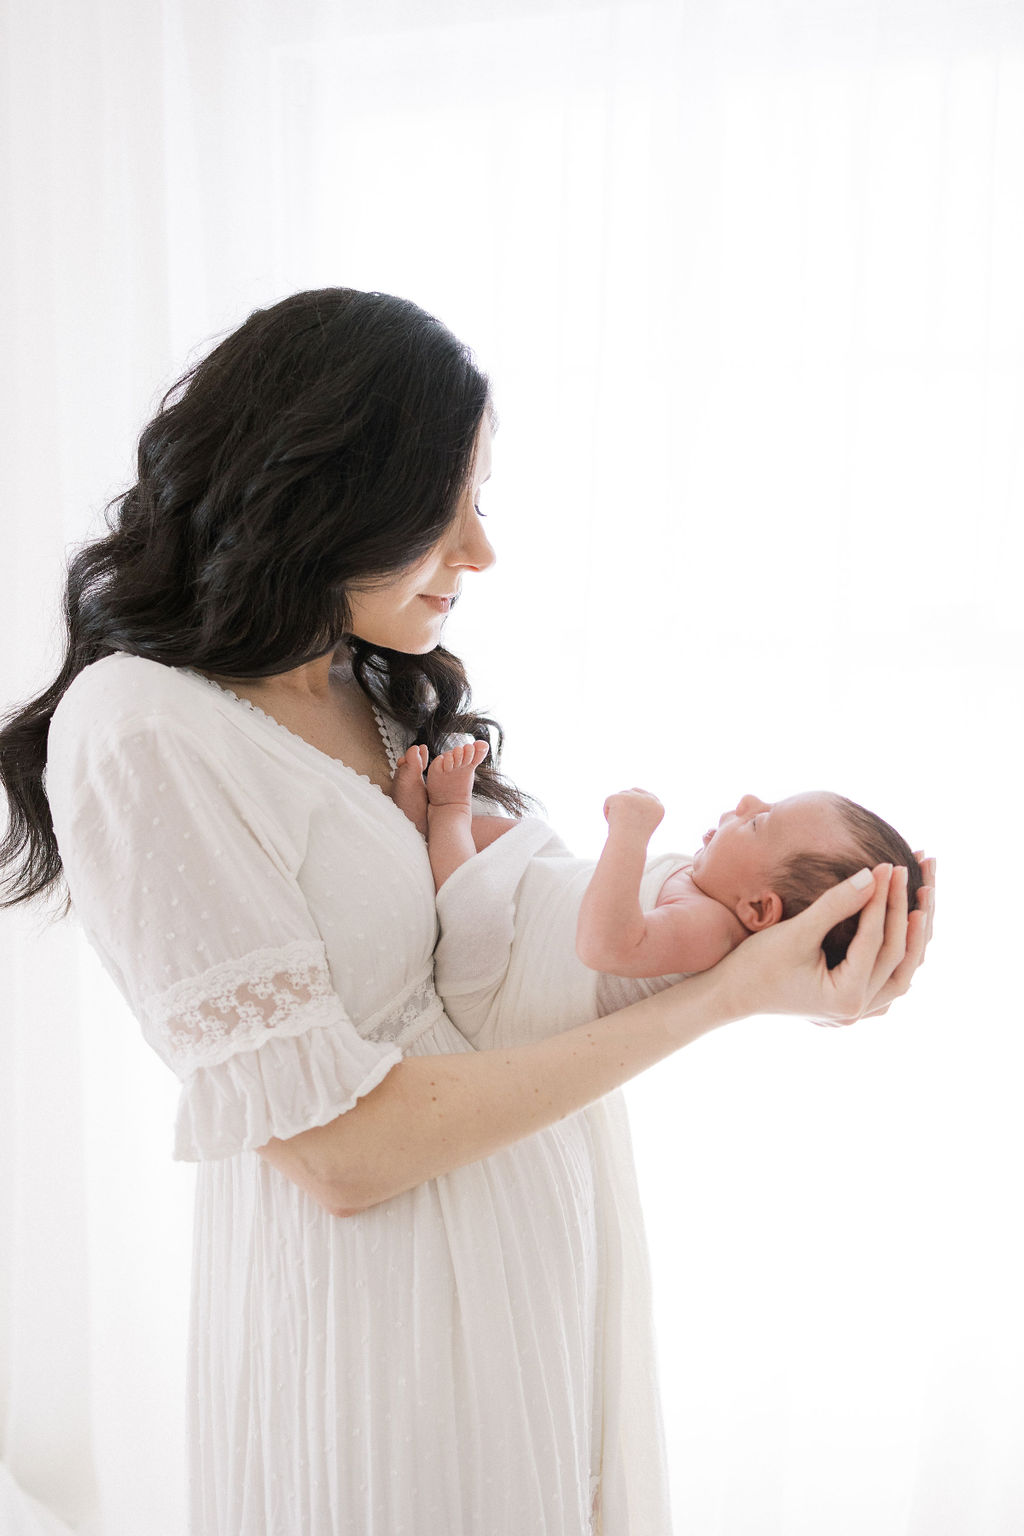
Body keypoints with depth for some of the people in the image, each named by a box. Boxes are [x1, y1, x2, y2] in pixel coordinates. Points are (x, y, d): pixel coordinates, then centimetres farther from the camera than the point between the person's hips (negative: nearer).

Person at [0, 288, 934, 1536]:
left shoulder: (377, 687, 4)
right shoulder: (137, 735, -21)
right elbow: (339, 1149, -24)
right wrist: (724, 997, -23)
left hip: (540, 1218, 8)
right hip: (371, 1282, -7)